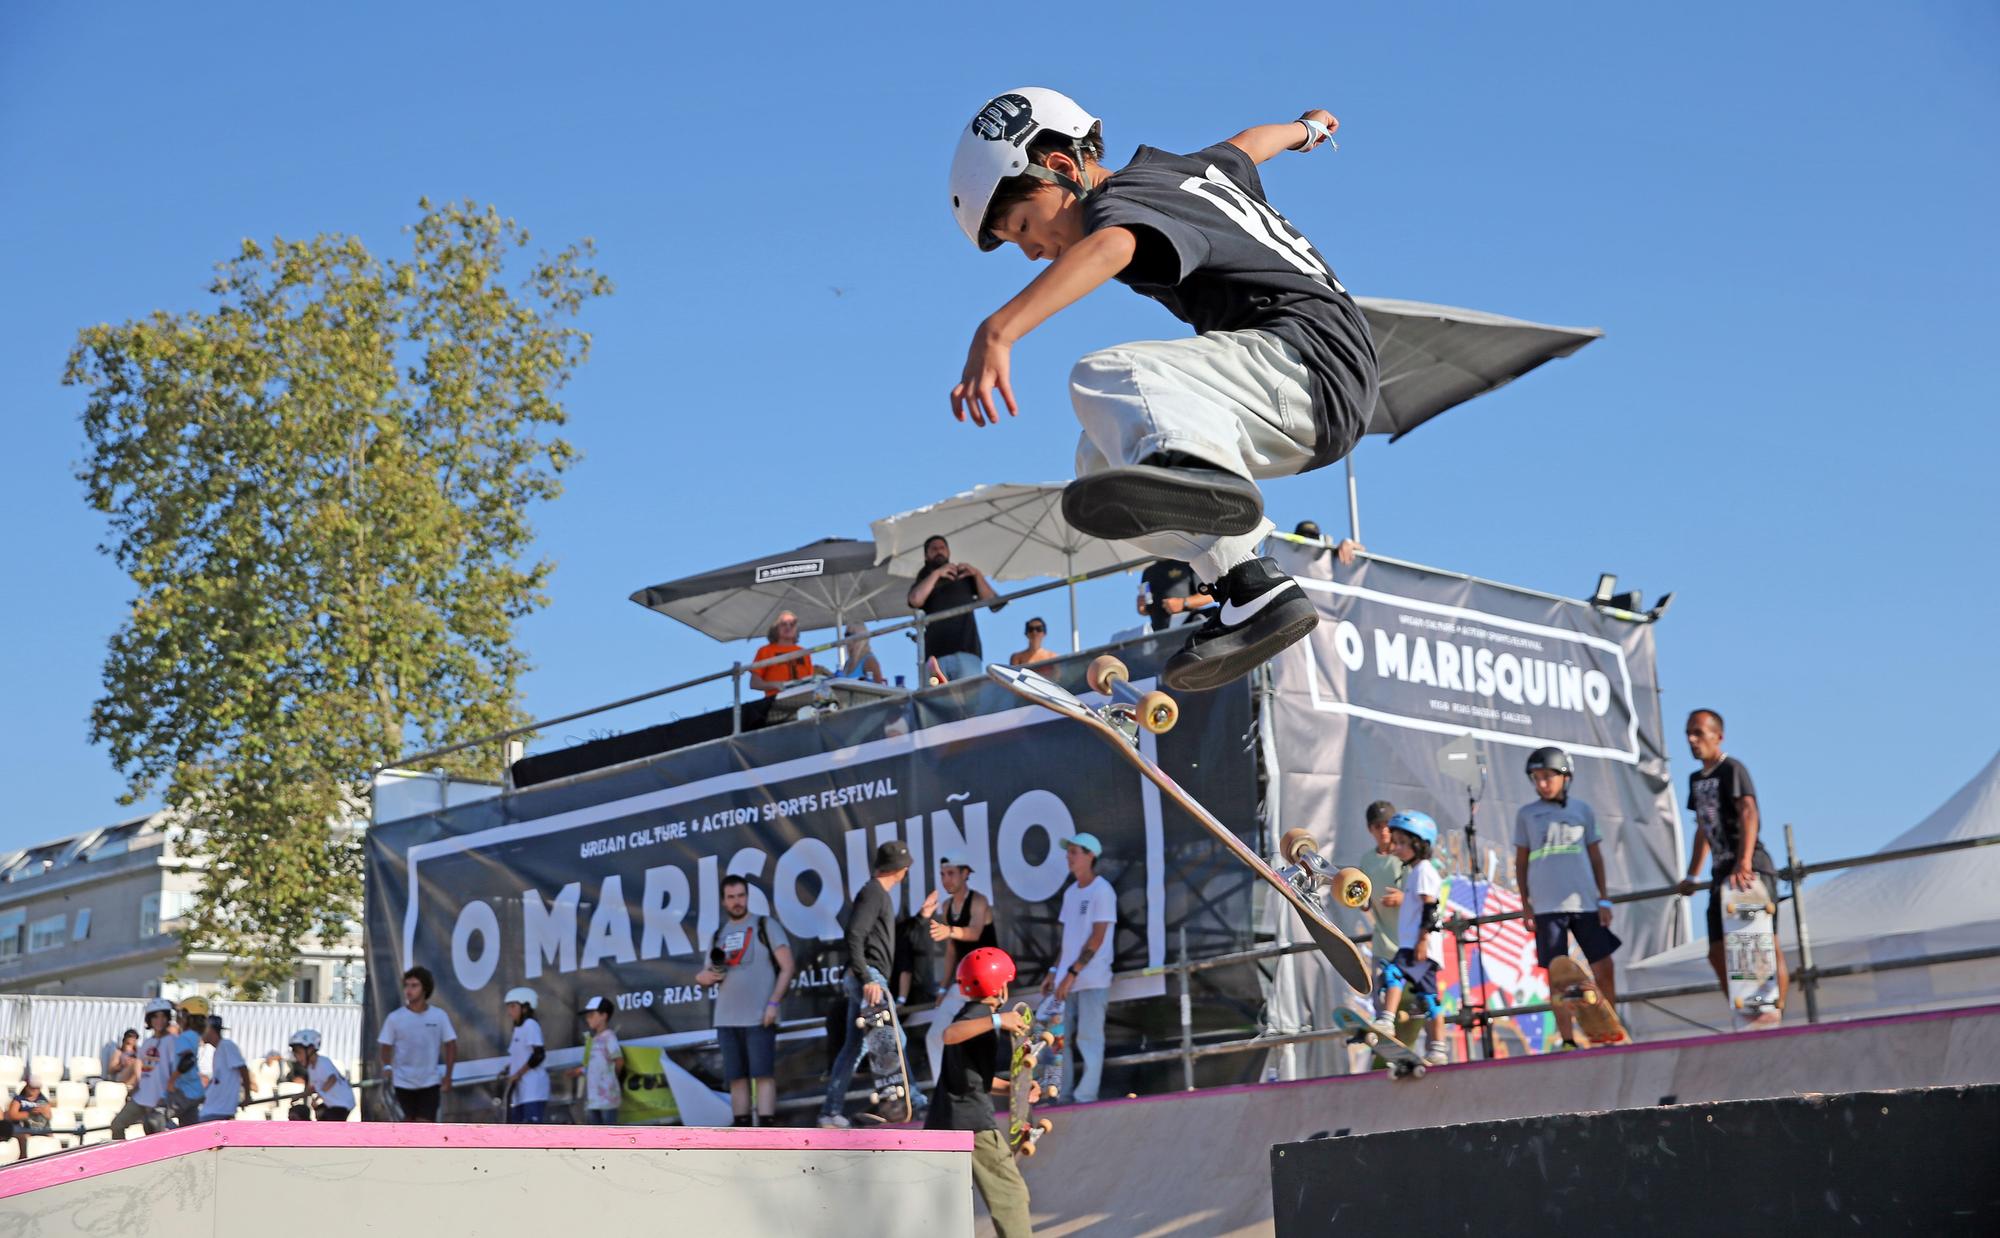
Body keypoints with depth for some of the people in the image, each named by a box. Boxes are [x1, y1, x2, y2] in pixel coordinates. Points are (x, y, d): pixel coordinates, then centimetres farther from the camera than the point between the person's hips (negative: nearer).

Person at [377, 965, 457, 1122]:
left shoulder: (439, 1016, -5)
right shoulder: (395, 1018, -5)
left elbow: (451, 1045, 2)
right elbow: (385, 1045, 2)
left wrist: (448, 1075, -3)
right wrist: (387, 1066, -15)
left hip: (430, 1082, -1)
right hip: (403, 1081, 1)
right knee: (409, 1122, 13)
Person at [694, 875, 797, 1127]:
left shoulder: (765, 926, 4)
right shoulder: (718, 935, 18)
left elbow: (788, 967, -3)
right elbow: (708, 973, 24)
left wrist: (774, 1003, -13)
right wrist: (704, 977, -1)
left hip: (759, 1018, -5)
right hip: (727, 1020, 5)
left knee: (763, 1075, -9)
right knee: (737, 1078, 5)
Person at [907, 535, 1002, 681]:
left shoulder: (965, 576, 24)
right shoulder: (924, 582, 25)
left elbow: (992, 601, 13)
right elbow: (916, 600, 0)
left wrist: (977, 574, 4)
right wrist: (936, 574, 2)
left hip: (966, 649, -1)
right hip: (935, 653, 1)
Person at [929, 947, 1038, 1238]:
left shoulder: (972, 1016, 21)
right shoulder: (982, 1015, -8)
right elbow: (949, 1035, -31)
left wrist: (1012, 1087, 14)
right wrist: (997, 1021, -37)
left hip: (941, 1122, 9)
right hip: (973, 1122, -9)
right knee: (1010, 1194, -3)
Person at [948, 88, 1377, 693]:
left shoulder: (1123, 197, -8)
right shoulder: (1176, 168, 20)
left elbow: (1107, 249, -32)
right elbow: (1246, 145, 41)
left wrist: (998, 330, -46)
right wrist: (1304, 128, 64)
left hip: (1307, 354, -10)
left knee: (1103, 377, -29)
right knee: (1102, 457, 10)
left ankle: (1197, 472, -61)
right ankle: (1250, 591, -5)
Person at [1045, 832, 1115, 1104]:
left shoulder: (1102, 891, -8)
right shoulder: (1070, 892, 15)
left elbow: (1097, 938, -14)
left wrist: (1072, 974, -18)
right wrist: (1054, 972, 12)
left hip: (1092, 980, -7)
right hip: (1068, 979, 8)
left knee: (1088, 1039, -5)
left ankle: (1085, 1098, -3)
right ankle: (1060, 1096, 11)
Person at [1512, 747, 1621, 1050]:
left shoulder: (1582, 810, 9)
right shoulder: (1526, 814, 7)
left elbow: (1596, 857, 11)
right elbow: (1521, 861, 10)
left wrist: (1603, 900, 6)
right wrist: (1525, 904, 4)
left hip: (1585, 903, 1)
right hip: (1547, 907, -1)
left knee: (1604, 968, 0)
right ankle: (1567, 1040, 4)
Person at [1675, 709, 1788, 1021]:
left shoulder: (1732, 769, -7)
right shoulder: (1697, 779, 18)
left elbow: (1749, 813, -22)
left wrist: (1744, 862, -35)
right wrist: (1692, 875, 29)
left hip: (1751, 870, -9)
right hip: (1722, 873, 9)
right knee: (1718, 952, 7)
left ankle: (1776, 1010, -13)